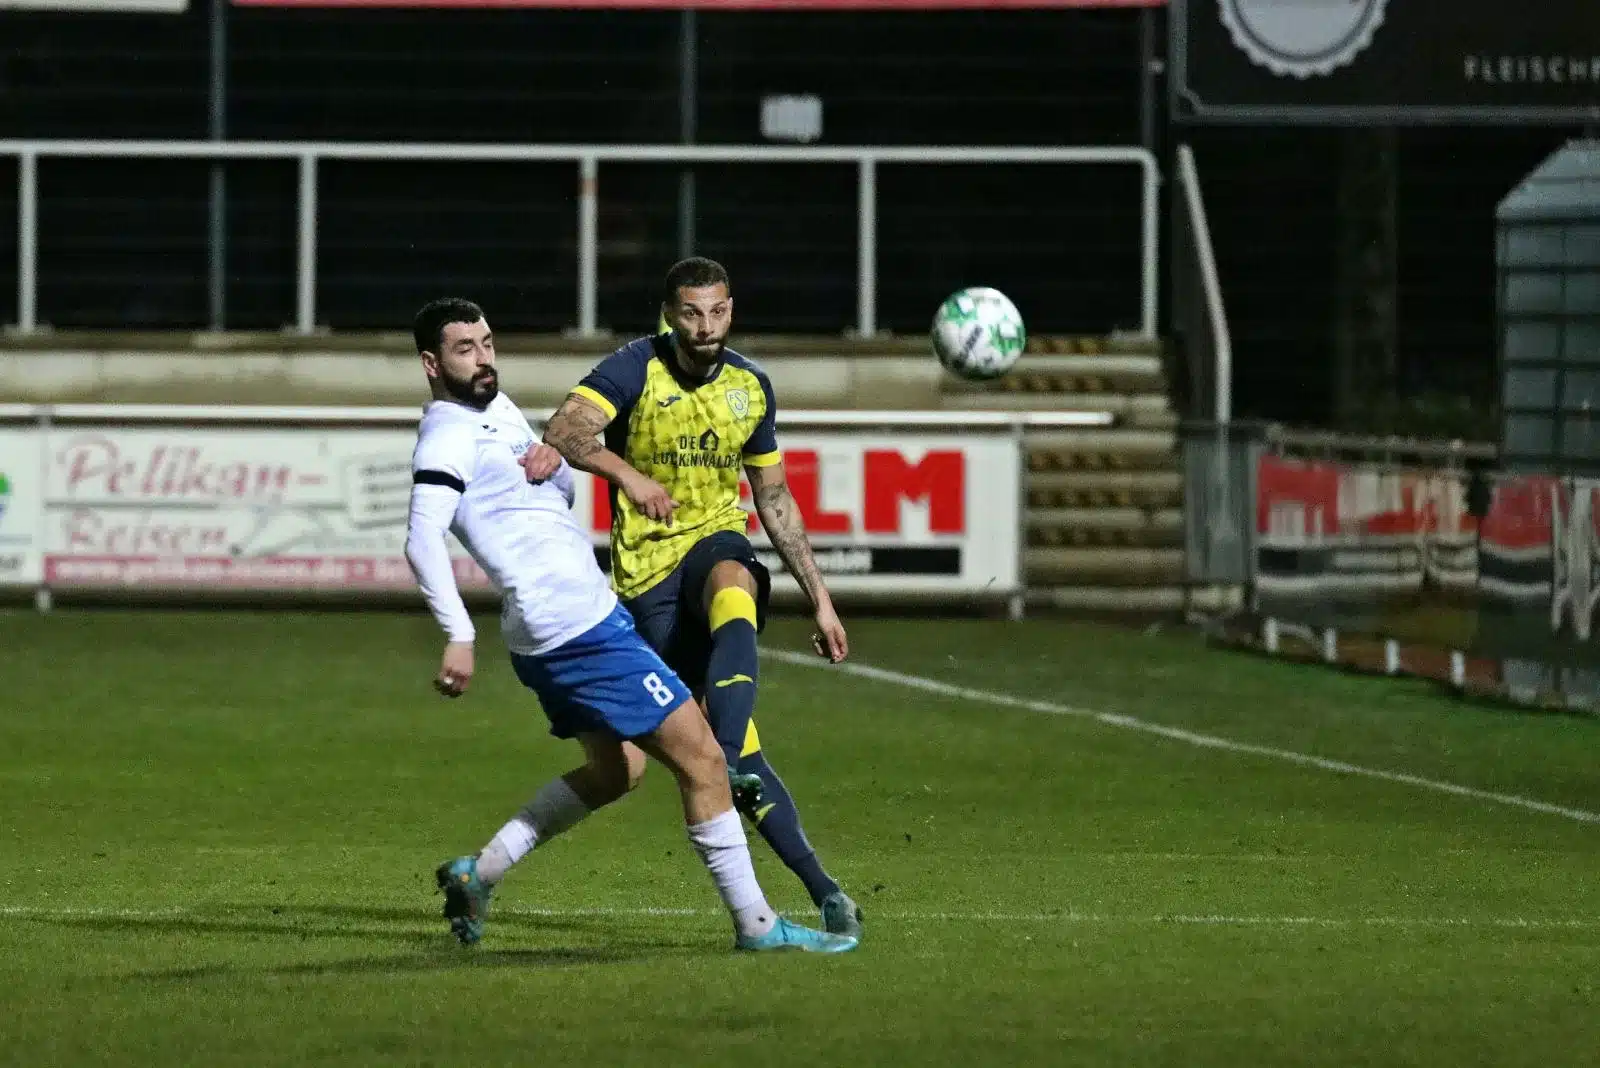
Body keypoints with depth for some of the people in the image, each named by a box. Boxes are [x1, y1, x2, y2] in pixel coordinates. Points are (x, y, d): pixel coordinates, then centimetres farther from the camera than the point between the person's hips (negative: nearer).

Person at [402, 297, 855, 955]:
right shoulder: (450, 436, -14)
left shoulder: (495, 409, 17)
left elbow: (563, 488, 28)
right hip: (581, 629, -11)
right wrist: (458, 636, -35)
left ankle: (478, 874, 21)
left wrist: (553, 459, 6)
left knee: (616, 768, 25)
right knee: (701, 759, -7)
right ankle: (755, 924, -2)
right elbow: (423, 539, -27)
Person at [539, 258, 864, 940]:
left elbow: (774, 499, 18)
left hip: (715, 542, 2)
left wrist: (819, 599, 15)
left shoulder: (751, 387, 8)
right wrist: (624, 473, -40)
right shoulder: (637, 369, -7)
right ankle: (821, 889, -12)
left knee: (730, 583, -39)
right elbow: (563, 432, -23)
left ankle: (733, 760, -52)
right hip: (647, 570, -2)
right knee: (733, 741, -13)